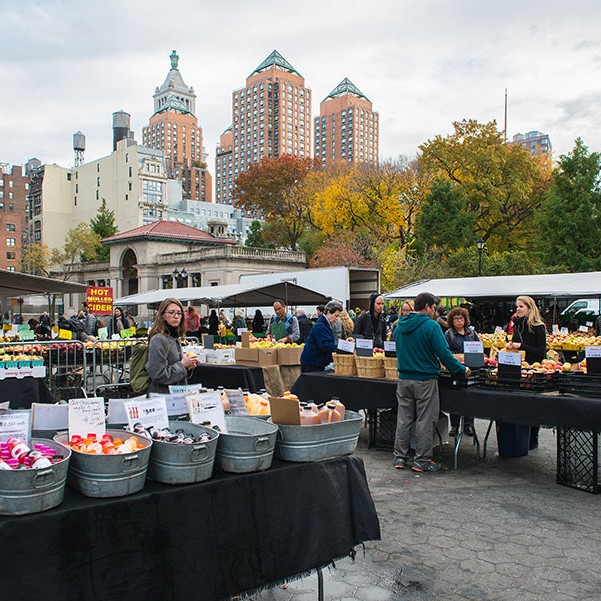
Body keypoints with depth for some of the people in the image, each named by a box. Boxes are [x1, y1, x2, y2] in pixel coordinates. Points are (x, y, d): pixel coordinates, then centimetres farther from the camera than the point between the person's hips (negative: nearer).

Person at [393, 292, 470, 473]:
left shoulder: (400, 326, 7)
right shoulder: (431, 326, -14)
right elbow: (444, 353, -15)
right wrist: (463, 369, -3)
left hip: (404, 378, 6)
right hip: (425, 380, -6)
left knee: (403, 419, 12)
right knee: (424, 421, 4)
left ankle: (399, 457, 17)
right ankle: (422, 461, 11)